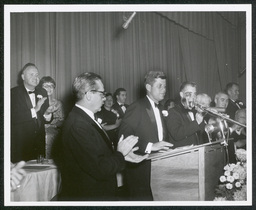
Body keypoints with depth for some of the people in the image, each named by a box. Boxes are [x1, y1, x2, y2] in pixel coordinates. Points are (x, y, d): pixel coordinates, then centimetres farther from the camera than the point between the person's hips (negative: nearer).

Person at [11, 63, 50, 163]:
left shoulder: (42, 92, 10)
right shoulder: (13, 93, -7)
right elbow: (13, 118, -18)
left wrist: (47, 116, -7)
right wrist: (34, 110, -25)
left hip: (39, 142, 4)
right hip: (21, 143, -4)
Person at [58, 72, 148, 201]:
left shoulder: (84, 118, 4)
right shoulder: (78, 125, -26)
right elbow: (100, 170, -27)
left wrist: (124, 156, -1)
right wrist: (120, 153, -13)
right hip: (86, 195, -9)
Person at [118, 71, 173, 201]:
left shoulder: (159, 108, 16)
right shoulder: (136, 108, -12)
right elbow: (124, 137, -21)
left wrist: (166, 147, 1)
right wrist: (149, 146, -27)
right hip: (140, 171, -7)